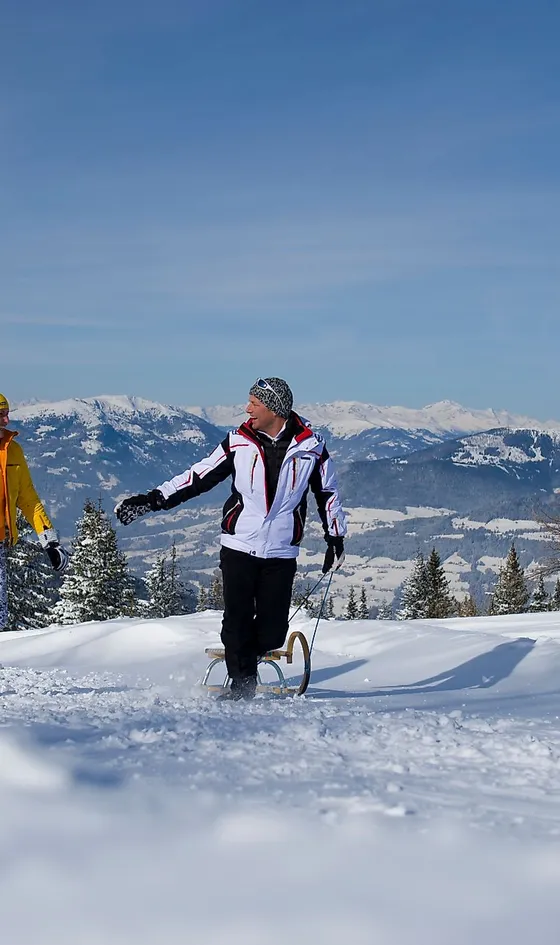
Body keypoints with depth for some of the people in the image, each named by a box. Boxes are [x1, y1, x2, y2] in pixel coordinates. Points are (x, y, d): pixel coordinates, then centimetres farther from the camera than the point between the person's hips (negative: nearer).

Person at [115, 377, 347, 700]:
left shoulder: (311, 446, 0)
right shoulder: (239, 442, 1)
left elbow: (328, 493, 13)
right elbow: (199, 476, 6)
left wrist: (336, 538, 14)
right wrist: (154, 500, 2)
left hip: (282, 552, 0)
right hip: (239, 546, 0)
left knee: (273, 631, -2)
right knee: (238, 620, -5)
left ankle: (244, 655, 29)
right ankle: (242, 684, 11)